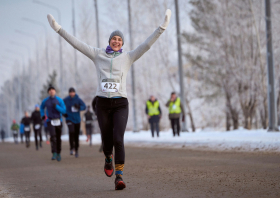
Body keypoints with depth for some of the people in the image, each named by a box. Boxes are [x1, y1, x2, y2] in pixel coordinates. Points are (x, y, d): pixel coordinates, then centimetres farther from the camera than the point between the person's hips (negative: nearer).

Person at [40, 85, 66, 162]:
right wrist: (42, 115, 5)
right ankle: (54, 154, -24)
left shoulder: (60, 100, -4)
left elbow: (64, 111, -8)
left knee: (58, 138, 11)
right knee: (53, 136, -22)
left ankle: (58, 153, 32)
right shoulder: (45, 100, 0)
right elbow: (41, 107, 21)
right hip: (50, 121, -1)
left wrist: (56, 106, -22)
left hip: (58, 121, 1)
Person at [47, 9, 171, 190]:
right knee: (107, 139, 9)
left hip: (120, 104, -1)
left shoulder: (128, 57, 5)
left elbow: (147, 44, -4)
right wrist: (59, 29, -2)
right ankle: (108, 159, 47)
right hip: (103, 104, 1)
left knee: (118, 140, -18)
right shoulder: (98, 54, 7)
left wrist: (162, 28, -13)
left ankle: (119, 177, -13)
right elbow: (77, 44, 4)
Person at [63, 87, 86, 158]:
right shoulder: (65, 100, -2)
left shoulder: (78, 99, -4)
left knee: (76, 135, 6)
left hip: (77, 119, 1)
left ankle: (76, 150, 20)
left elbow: (84, 106, -12)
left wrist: (78, 107, -31)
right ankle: (71, 148, -18)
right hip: (69, 119, -1)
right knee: (71, 131, -26)